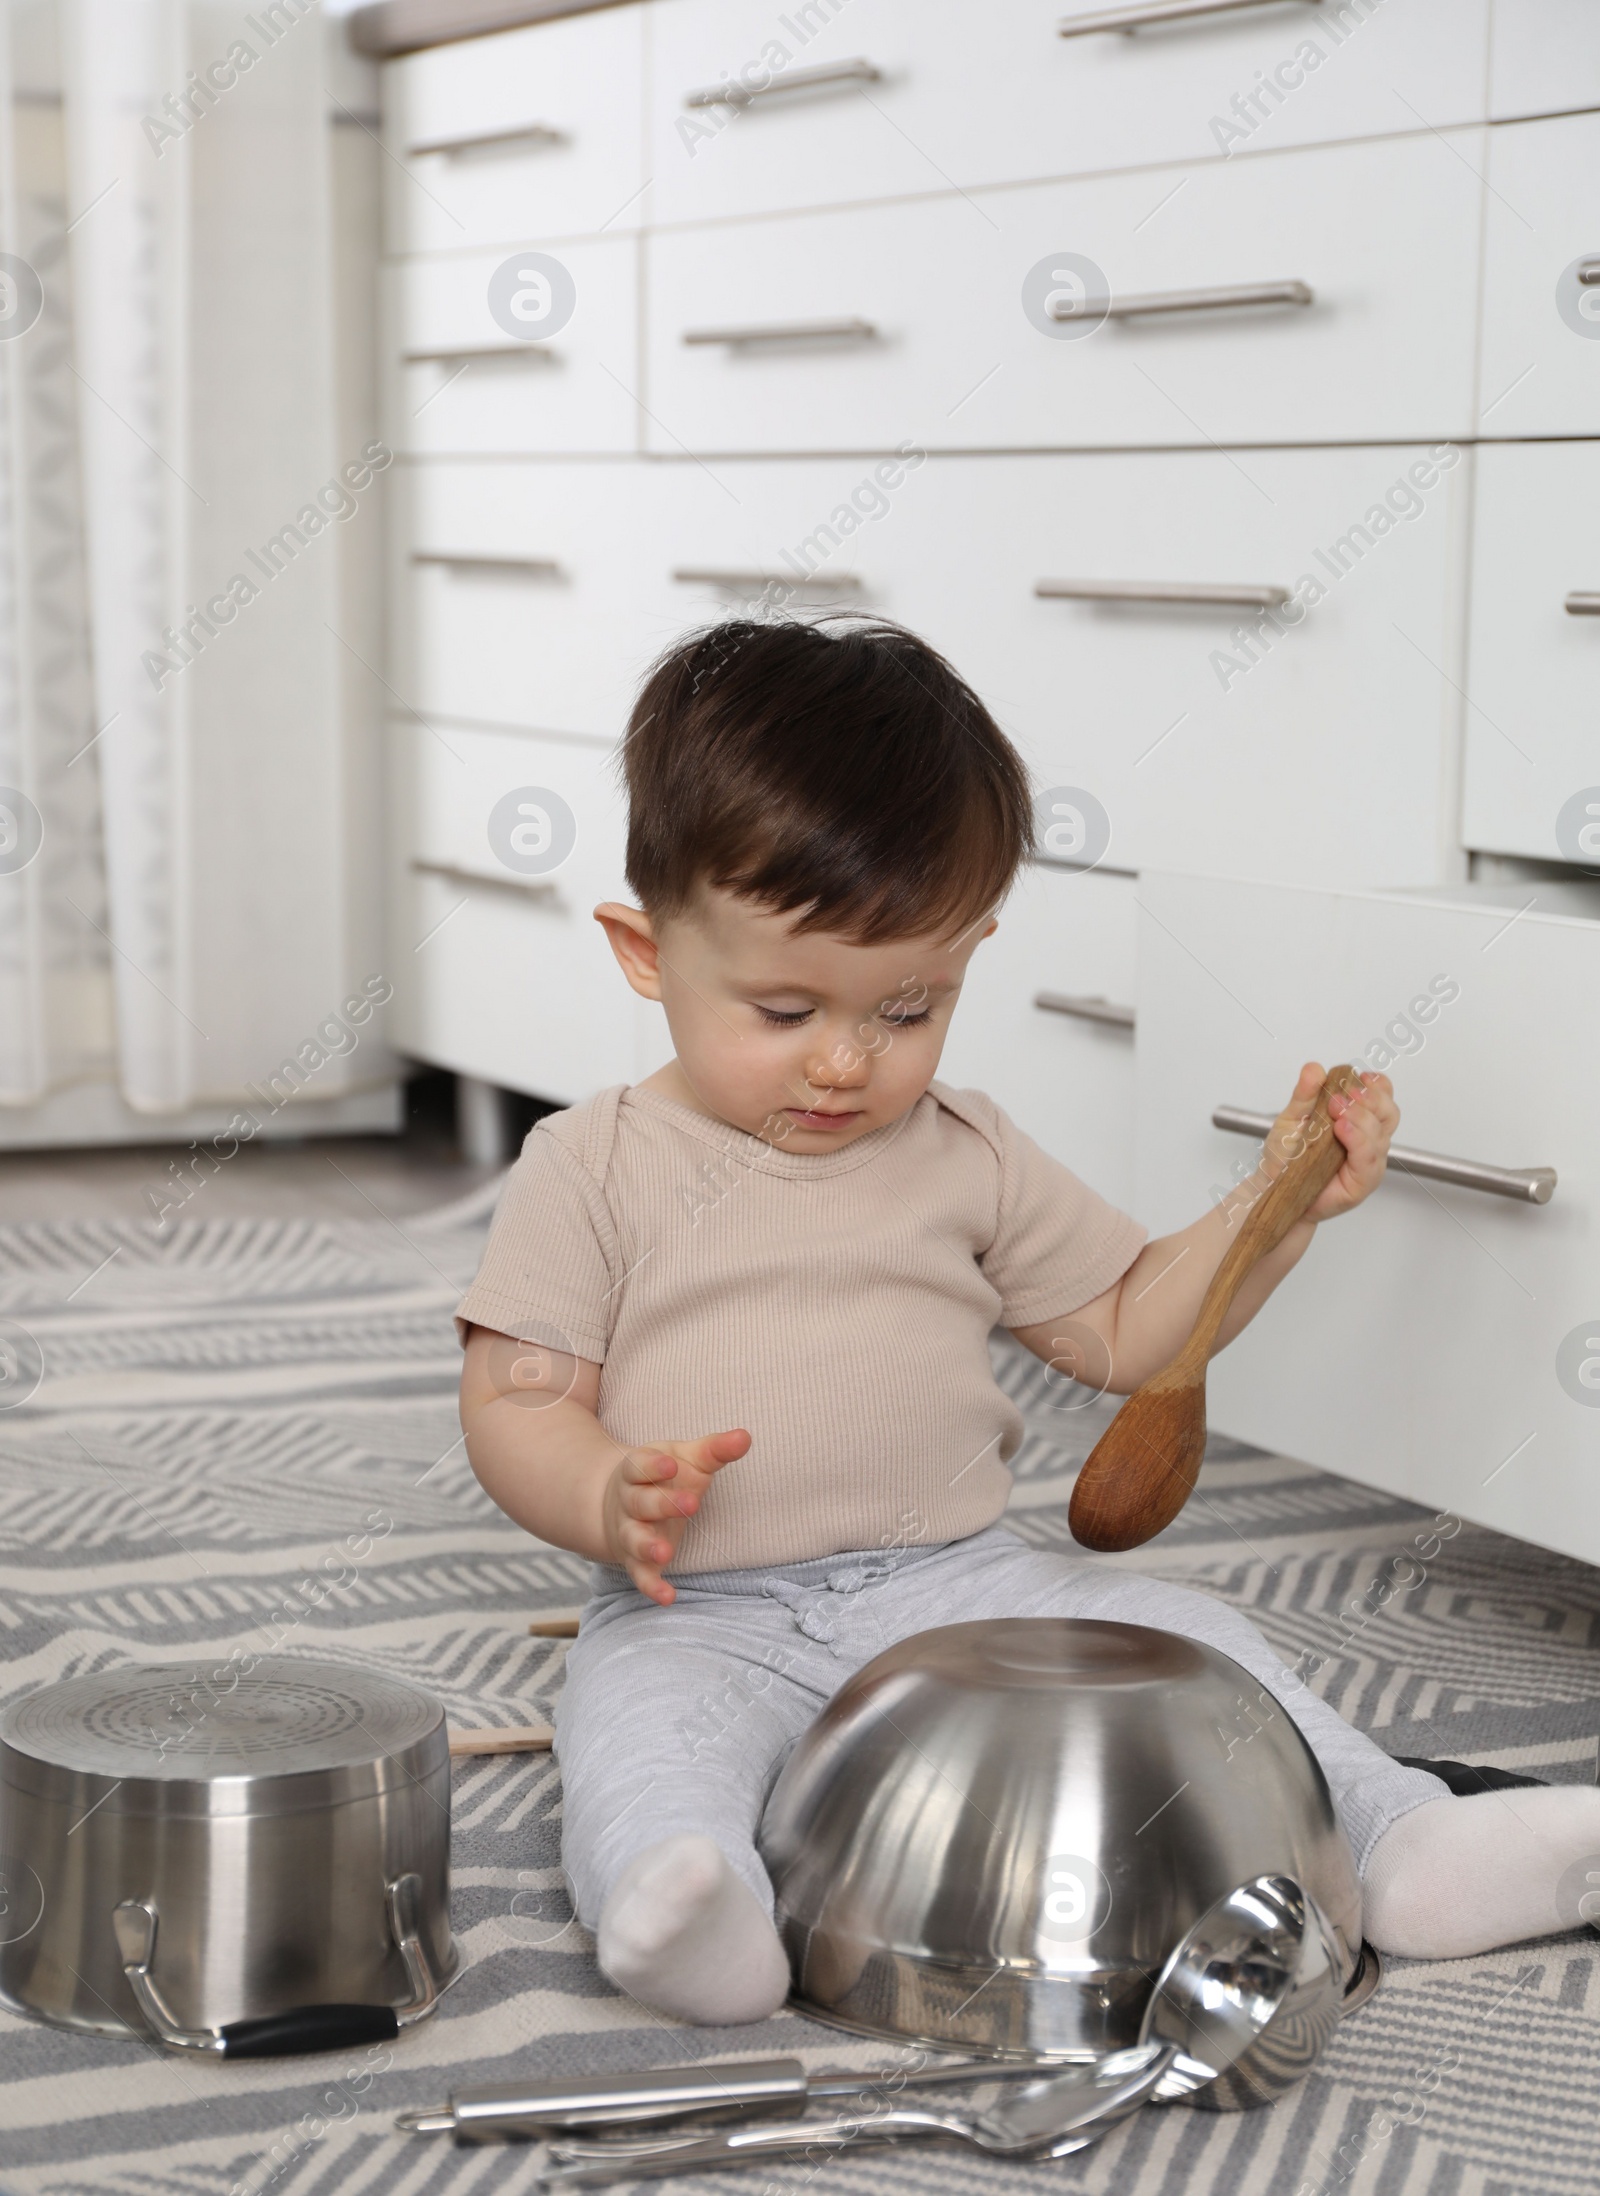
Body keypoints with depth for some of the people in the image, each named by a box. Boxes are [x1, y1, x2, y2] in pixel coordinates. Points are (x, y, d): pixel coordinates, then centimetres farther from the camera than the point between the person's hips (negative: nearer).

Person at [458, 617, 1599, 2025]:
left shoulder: (969, 1159, 10)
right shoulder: (597, 1168, 0)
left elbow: (1125, 1332, 16)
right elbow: (514, 1405, -3)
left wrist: (1279, 1201, 3)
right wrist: (612, 1502, -24)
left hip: (959, 1580, 3)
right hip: (703, 1616, -3)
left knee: (1181, 1637, -14)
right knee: (644, 1716, -33)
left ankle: (1396, 1841, -15)